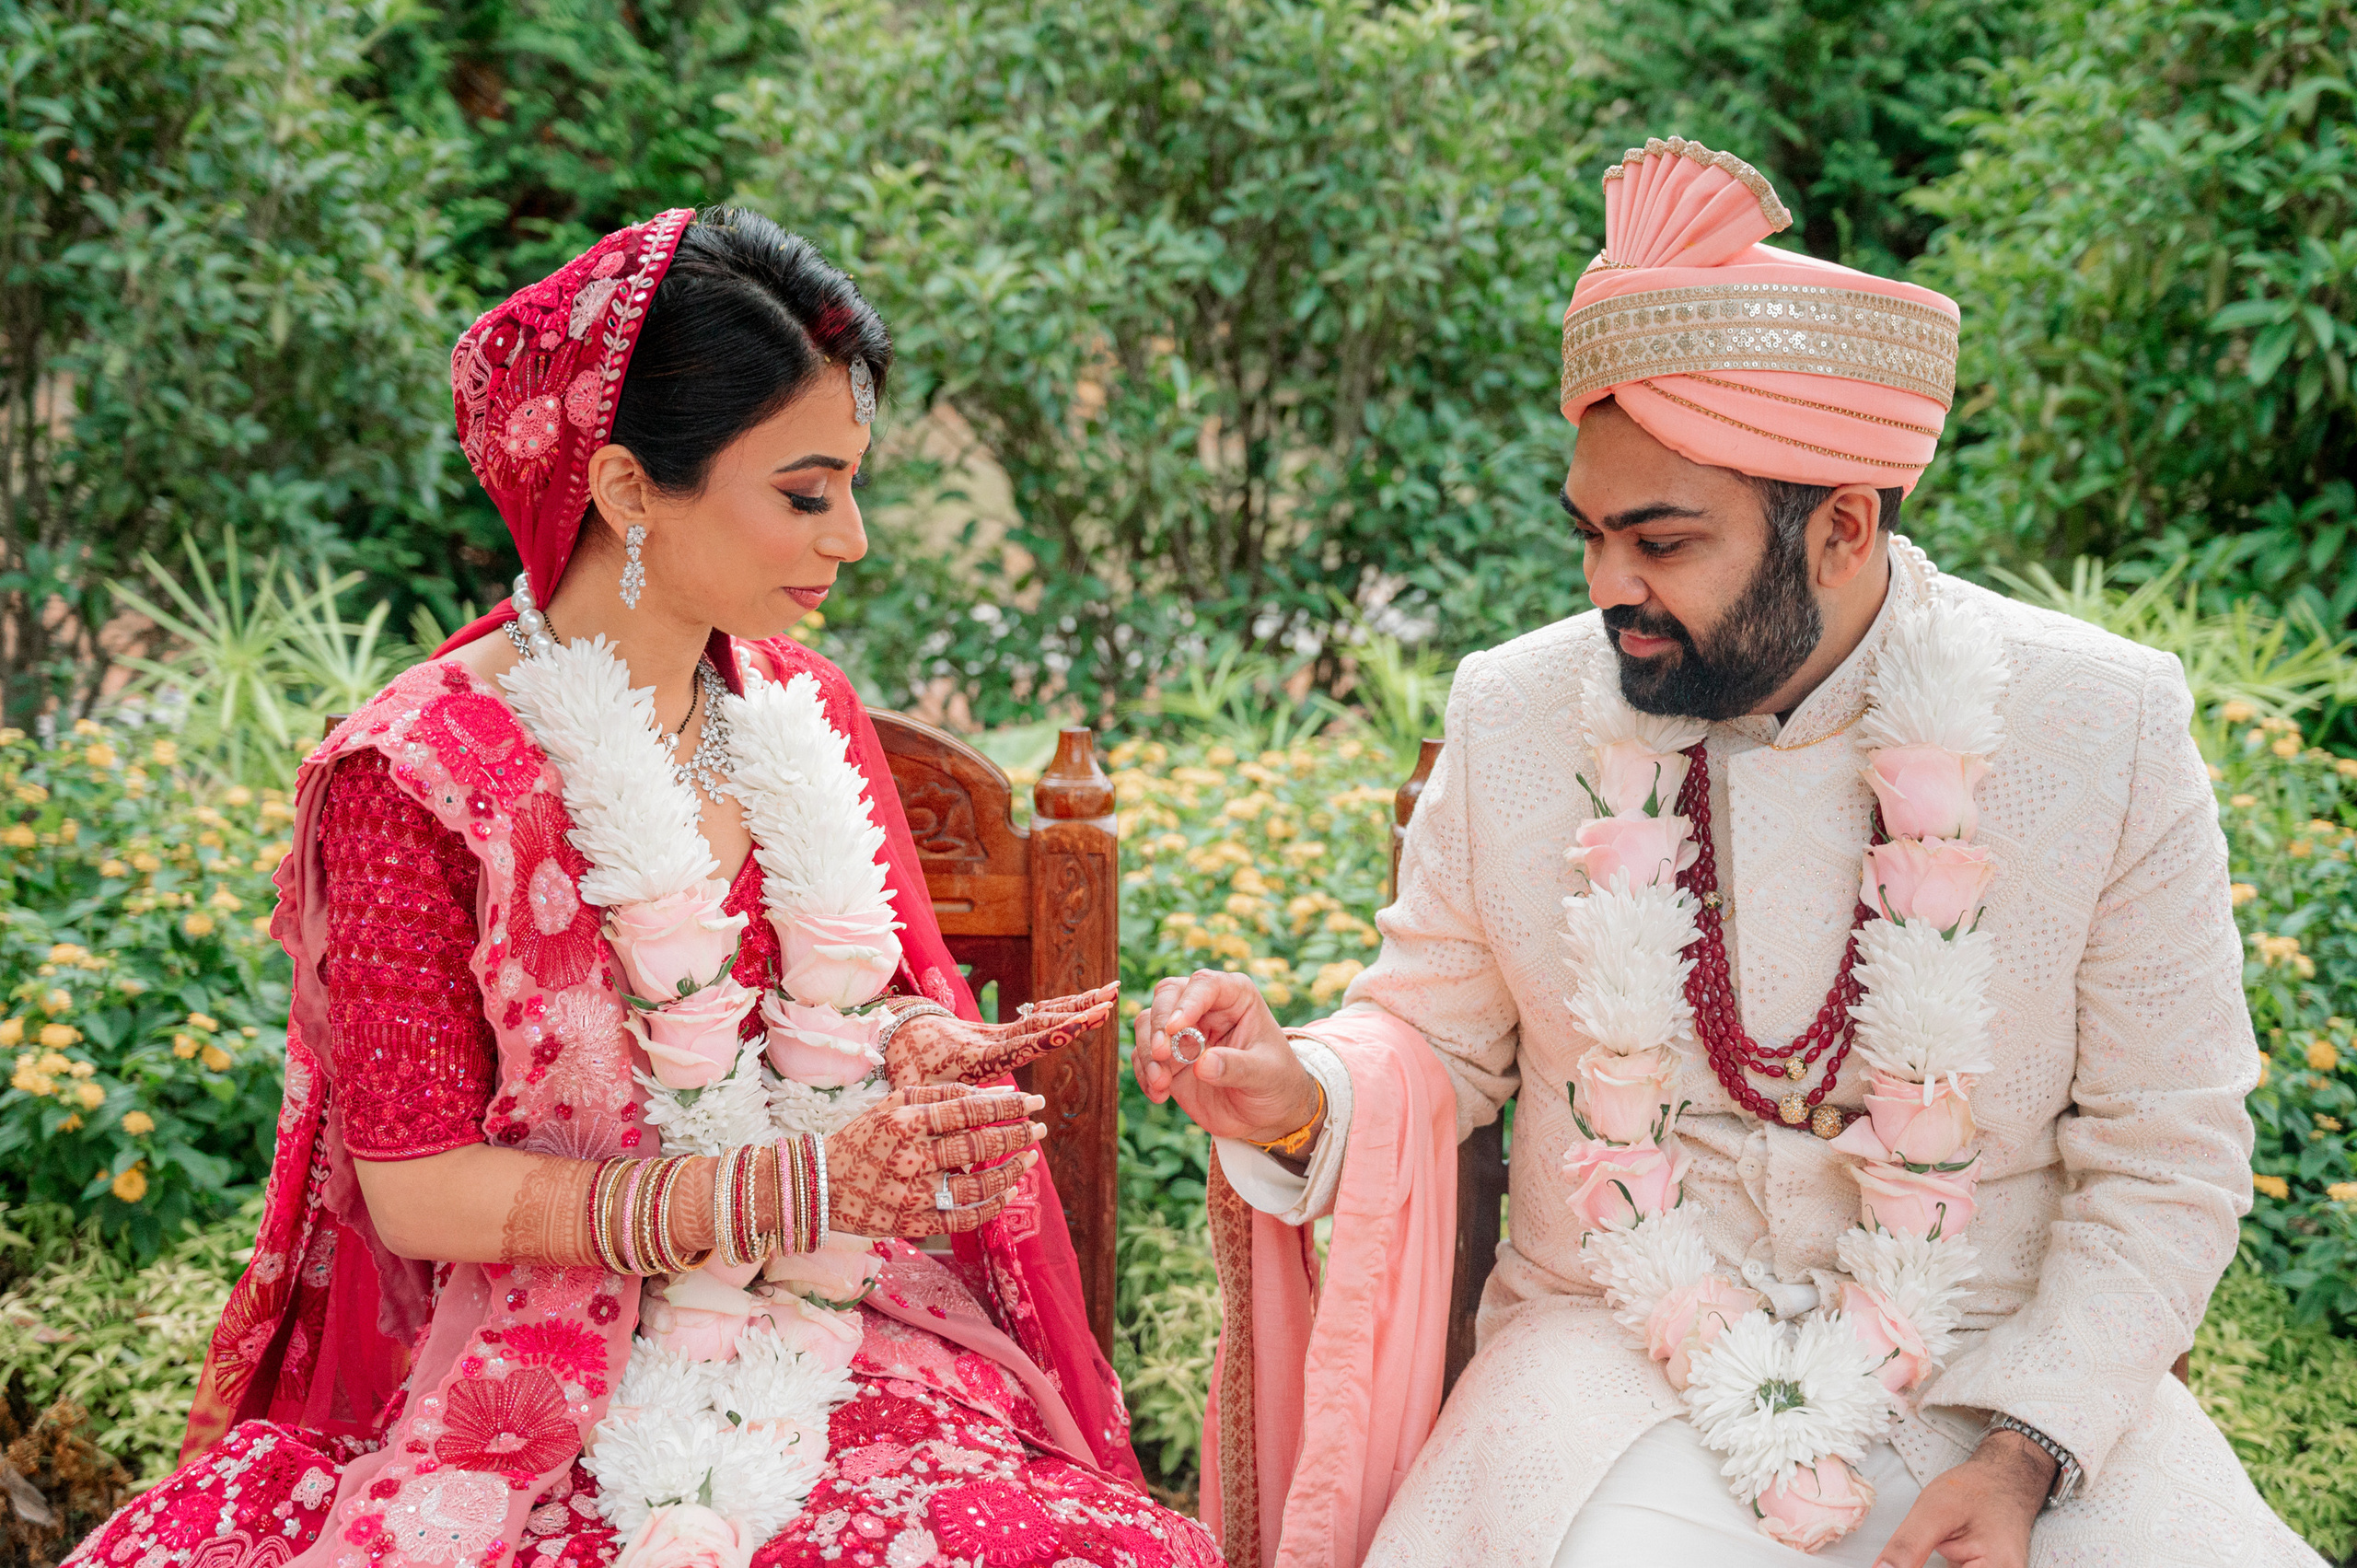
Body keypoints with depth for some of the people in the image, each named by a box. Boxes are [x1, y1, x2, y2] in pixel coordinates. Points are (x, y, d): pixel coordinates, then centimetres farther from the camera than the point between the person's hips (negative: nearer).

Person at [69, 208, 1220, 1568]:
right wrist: (792, 1189, -18)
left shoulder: (806, 713, 9)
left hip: (854, 1345, 3)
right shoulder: (411, 779, -9)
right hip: (539, 1394, -3)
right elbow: (419, 1191, -10)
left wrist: (914, 1046, -6)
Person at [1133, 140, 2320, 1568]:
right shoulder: (1516, 718, -2)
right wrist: (1304, 1097, -13)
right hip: (1624, 1355, 0)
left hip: (1997, 1365, 0)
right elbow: (1435, 1037, 10)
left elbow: (2165, 1157, -3)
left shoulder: (2105, 735, -7)